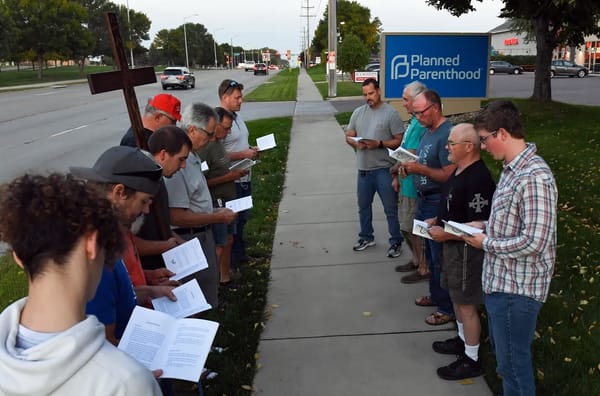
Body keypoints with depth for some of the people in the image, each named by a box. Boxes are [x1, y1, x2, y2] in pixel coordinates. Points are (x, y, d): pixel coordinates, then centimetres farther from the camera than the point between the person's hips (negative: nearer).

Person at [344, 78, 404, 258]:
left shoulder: (391, 113, -9)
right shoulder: (358, 112, 8)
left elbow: (399, 141, -10)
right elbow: (349, 136, 11)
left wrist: (379, 144, -23)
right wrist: (356, 143, -11)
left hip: (384, 169, -5)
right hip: (363, 169, 6)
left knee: (391, 208, 3)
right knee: (363, 206, 18)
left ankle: (396, 242, 17)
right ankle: (366, 237, 35)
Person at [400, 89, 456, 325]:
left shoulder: (446, 135, -20)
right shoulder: (428, 131, 10)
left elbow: (448, 175, -25)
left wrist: (420, 169, -23)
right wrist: (409, 168, 2)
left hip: (437, 203, -9)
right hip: (424, 200, 10)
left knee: (440, 257, 1)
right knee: (430, 253, 21)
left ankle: (447, 308, 15)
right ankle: (436, 295, 38)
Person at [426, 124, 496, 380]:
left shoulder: (478, 180, -27)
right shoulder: (460, 171, 5)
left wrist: (445, 234, -22)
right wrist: (437, 220, 7)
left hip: (466, 250, -10)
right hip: (453, 246, 10)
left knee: (466, 304, 4)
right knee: (456, 298, 23)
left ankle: (471, 360, 21)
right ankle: (462, 340, 42)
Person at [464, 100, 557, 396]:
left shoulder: (534, 177, -24)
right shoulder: (511, 168, 7)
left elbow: (533, 242, -28)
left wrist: (486, 243, -16)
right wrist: (485, 227, 4)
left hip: (517, 288, -10)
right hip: (500, 280, 10)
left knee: (513, 360, 7)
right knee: (503, 351, 26)